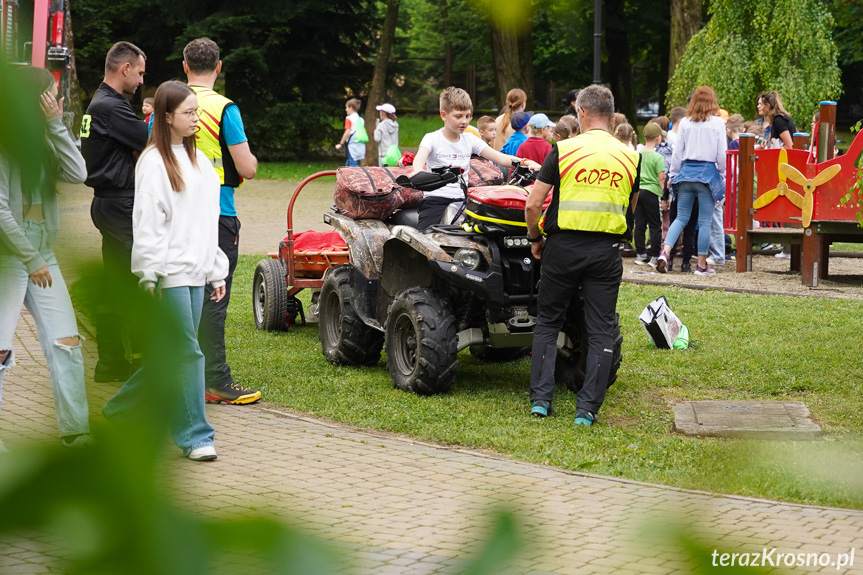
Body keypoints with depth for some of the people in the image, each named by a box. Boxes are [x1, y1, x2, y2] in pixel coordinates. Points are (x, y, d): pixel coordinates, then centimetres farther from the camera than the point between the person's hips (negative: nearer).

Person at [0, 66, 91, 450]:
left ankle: (75, 430, 5)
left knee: (67, 342, 1)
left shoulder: (44, 142, 10)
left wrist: (56, 125, -12)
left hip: (43, 256, 7)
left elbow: (78, 175, -7)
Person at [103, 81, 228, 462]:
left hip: (195, 272, 8)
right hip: (169, 273, -8)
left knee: (167, 352, 11)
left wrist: (217, 272, 17)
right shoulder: (154, 162, -7)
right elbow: (147, 222, -12)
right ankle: (194, 436, -2)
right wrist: (149, 275, -16)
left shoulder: (198, 160, 16)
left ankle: (120, 410, 27)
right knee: (186, 352, -7)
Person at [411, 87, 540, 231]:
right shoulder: (432, 138, -1)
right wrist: (418, 172, -47)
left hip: (462, 200, 5)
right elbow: (420, 157, -21)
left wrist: (526, 162, -13)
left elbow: (499, 157, 5)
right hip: (436, 199, -4)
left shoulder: (470, 140, 11)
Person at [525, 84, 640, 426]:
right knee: (601, 330, 6)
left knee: (548, 322, 13)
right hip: (606, 250, 1)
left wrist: (535, 239, 9)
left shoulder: (563, 150, -4)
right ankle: (588, 408, 1)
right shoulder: (629, 157, 5)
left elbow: (533, 205, -6)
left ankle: (540, 398, 8)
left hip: (563, 246, -1)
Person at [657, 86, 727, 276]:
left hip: (687, 171, 3)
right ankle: (702, 264, 7)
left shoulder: (685, 122, 4)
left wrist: (673, 174, 15)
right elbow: (721, 154, -2)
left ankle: (665, 251, -11)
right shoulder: (718, 123, -2)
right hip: (708, 173, -3)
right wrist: (723, 175, 11)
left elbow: (678, 151, 5)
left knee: (681, 217, 9)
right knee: (705, 221, 3)